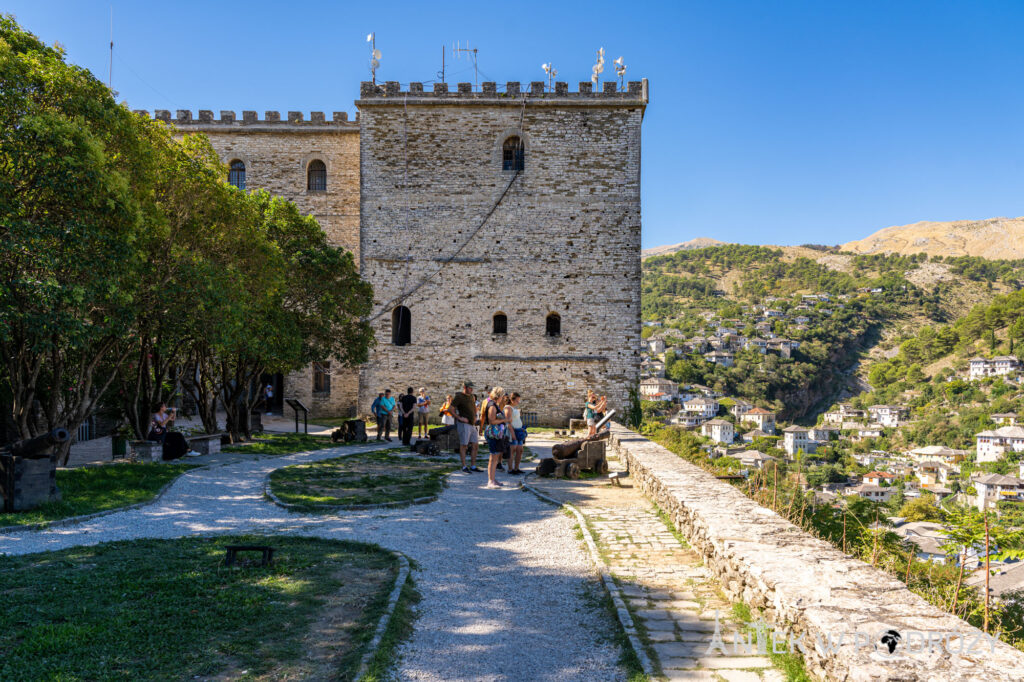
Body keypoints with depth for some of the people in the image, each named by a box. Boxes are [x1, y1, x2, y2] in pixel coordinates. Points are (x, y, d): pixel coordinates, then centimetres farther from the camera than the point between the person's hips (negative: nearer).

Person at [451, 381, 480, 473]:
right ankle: (464, 467, 2)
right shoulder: (458, 397, -10)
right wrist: (460, 418, -16)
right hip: (464, 424, -8)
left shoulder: (472, 396, 13)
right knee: (463, 445, -3)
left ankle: (473, 466, 14)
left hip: (472, 424, 8)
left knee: (475, 445, 7)